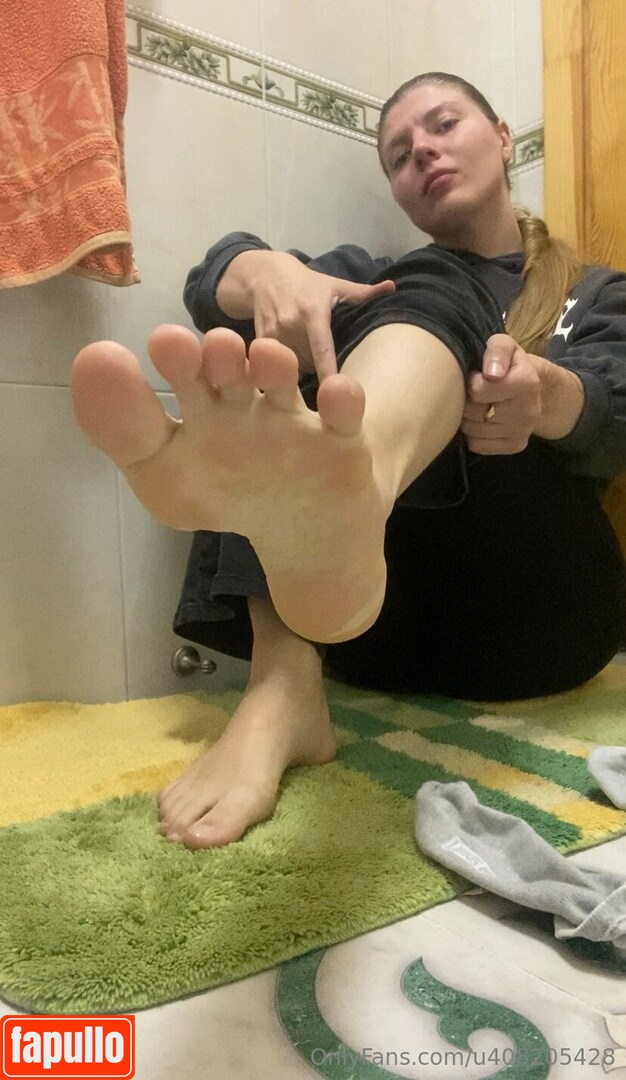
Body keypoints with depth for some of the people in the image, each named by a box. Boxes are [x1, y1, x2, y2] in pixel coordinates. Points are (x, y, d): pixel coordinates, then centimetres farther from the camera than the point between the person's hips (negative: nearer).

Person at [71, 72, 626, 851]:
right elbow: (214, 278, 6)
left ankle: (327, 510, -53)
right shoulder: (377, 283, 26)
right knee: (313, 327, -15)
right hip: (387, 612, 2)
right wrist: (270, 274, -18)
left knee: (424, 301, -19)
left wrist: (546, 393, -25)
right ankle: (285, 688, -34)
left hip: (535, 607, -1)